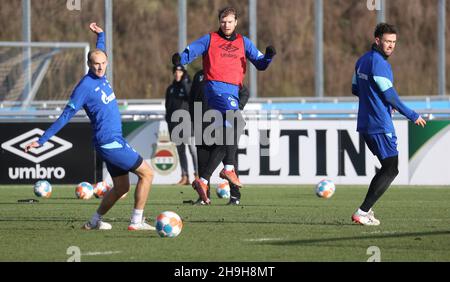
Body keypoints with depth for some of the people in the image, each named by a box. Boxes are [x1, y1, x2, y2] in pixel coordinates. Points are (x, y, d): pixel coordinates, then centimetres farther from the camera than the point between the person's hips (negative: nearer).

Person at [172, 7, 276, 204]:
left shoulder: (243, 42, 19)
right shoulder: (210, 40, 8)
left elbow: (260, 64, 17)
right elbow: (190, 53, 2)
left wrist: (269, 56, -5)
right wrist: (179, 59, -20)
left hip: (233, 91, 6)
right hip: (215, 88, -6)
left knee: (225, 140, 4)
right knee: (236, 119, -30)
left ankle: (203, 181, 11)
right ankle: (228, 168, -28)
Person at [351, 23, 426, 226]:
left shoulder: (363, 61, 14)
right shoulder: (378, 63, -16)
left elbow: (355, 89, 22)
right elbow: (390, 95, -17)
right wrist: (412, 116, -8)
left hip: (365, 125, 10)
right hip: (380, 126, -10)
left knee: (388, 167, 17)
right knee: (391, 169, -7)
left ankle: (366, 209, 12)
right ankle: (362, 212, -12)